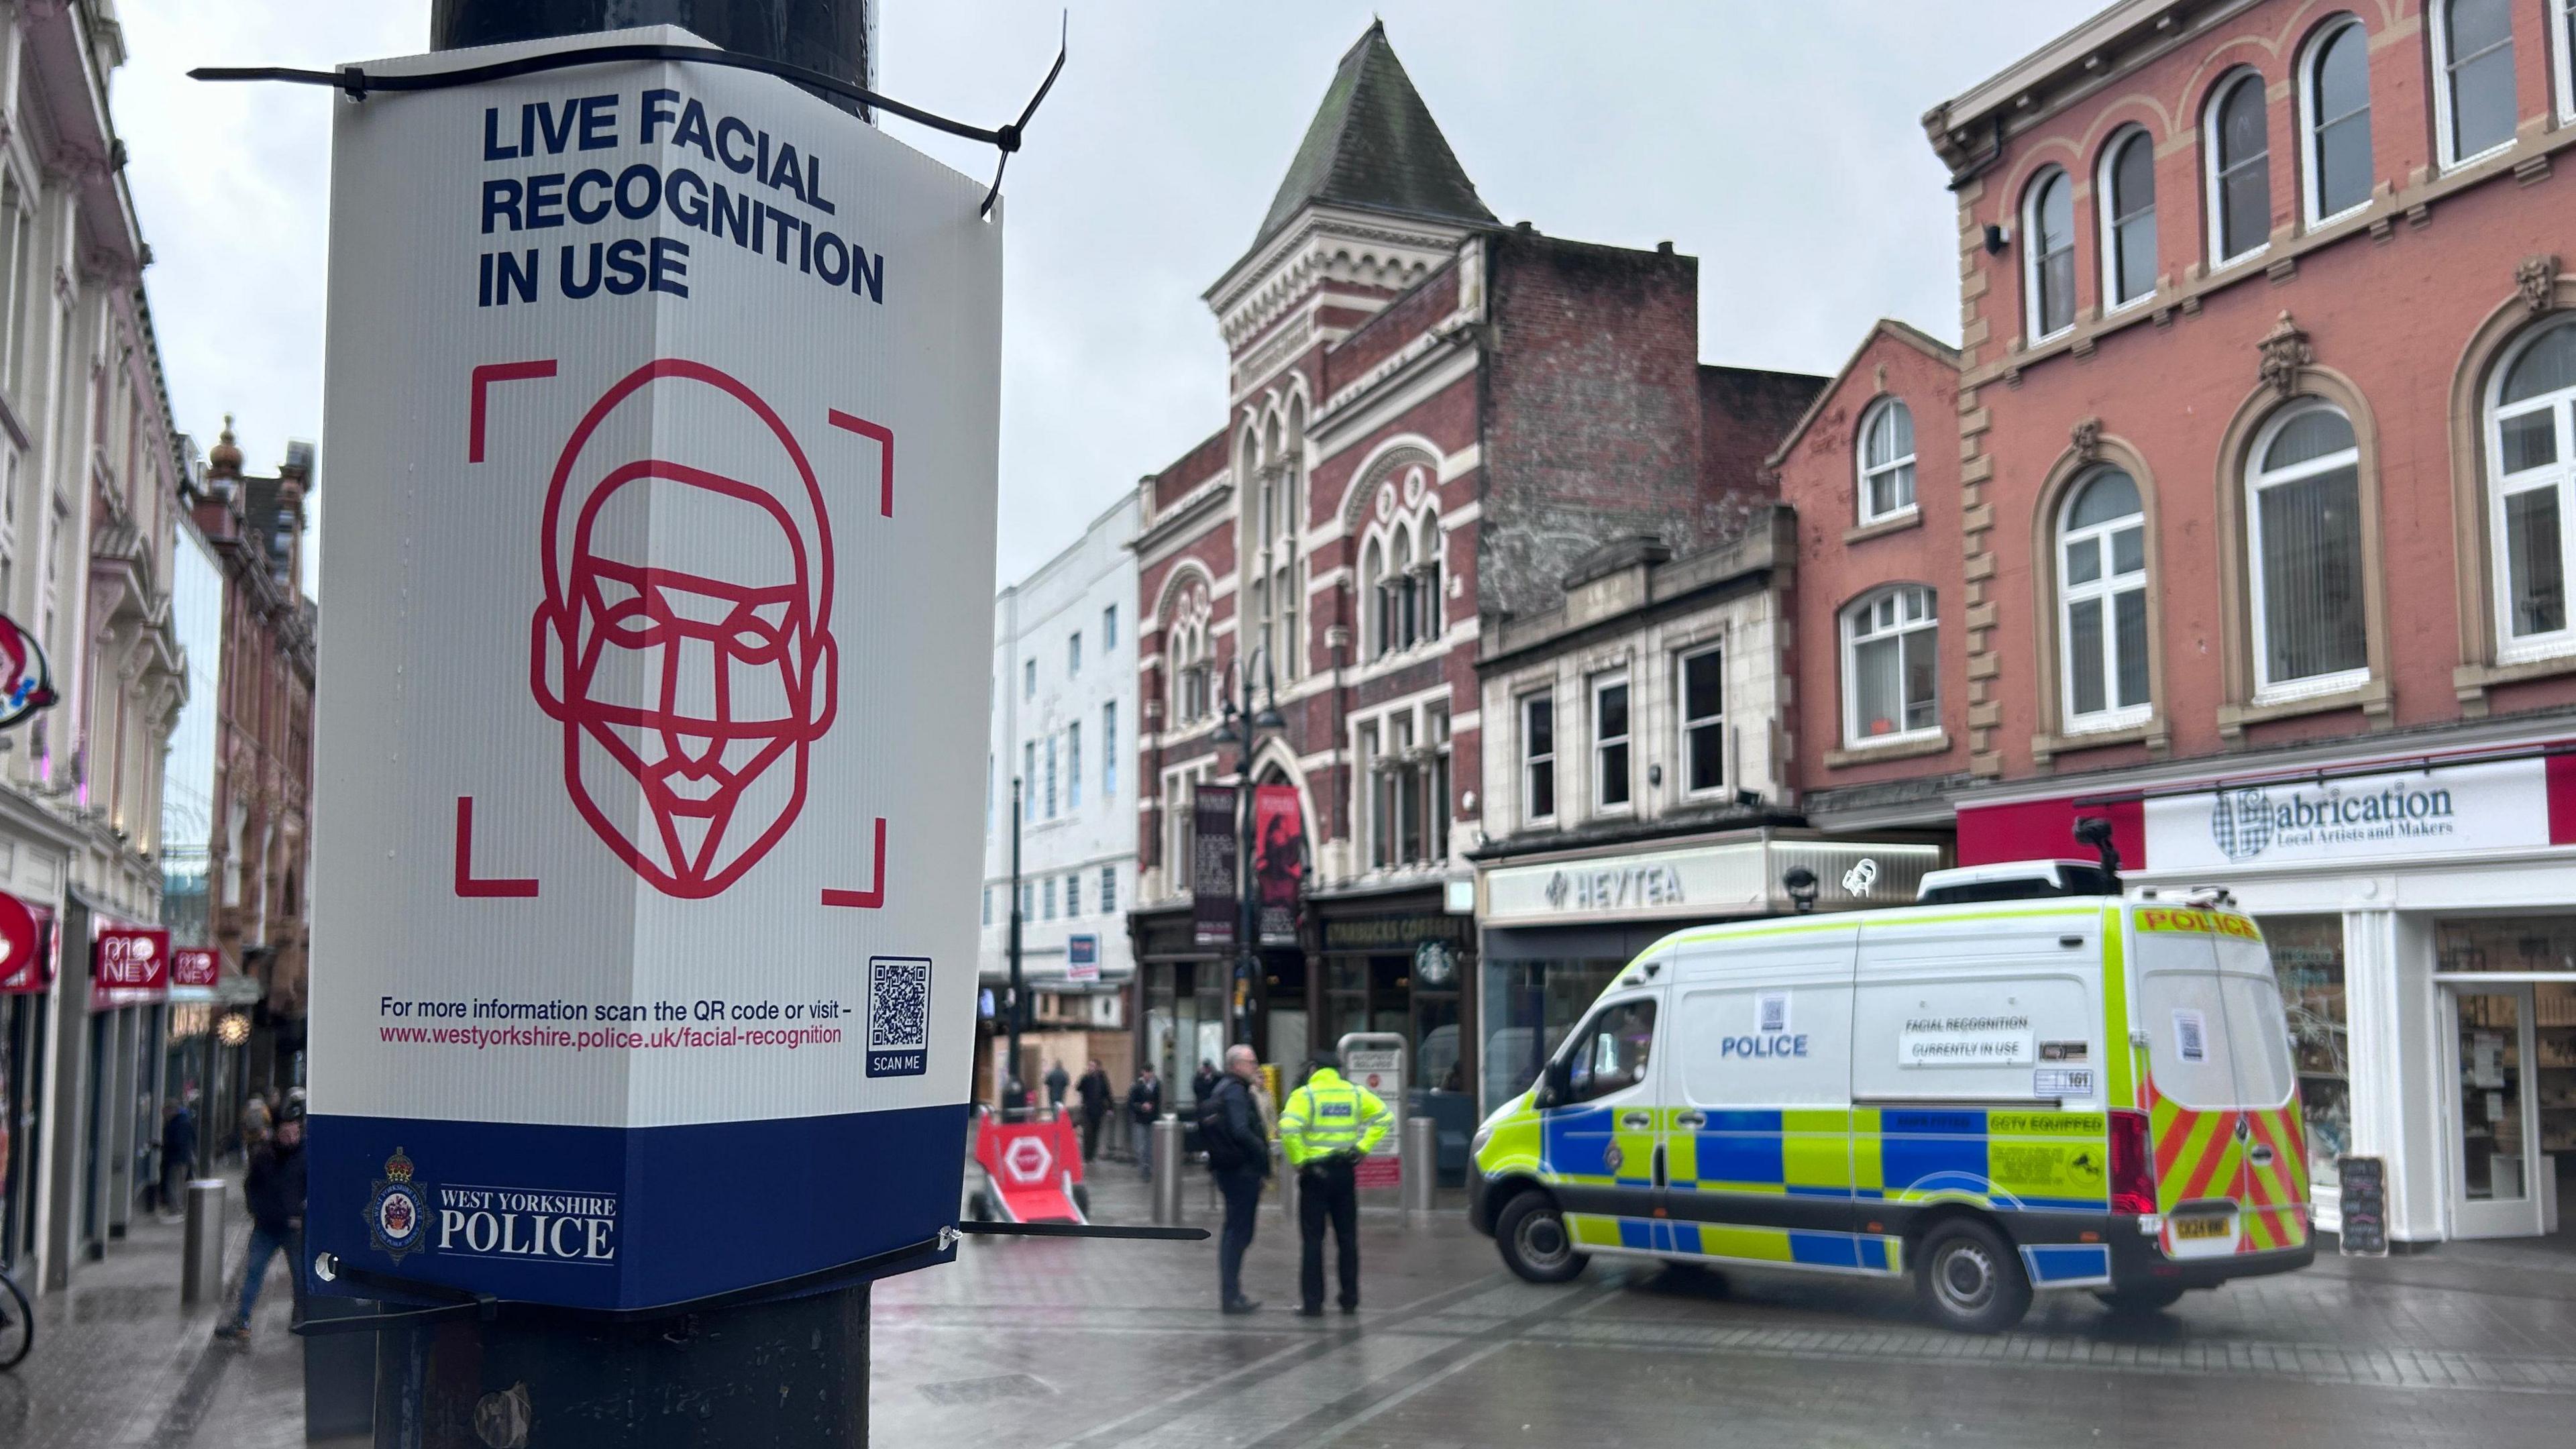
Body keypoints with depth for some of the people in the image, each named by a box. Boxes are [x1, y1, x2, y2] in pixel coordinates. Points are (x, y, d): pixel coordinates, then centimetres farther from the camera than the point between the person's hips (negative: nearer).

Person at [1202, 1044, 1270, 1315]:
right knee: (1239, 1232, -6)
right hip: (1243, 1169, -10)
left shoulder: (1221, 1088, 17)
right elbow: (1241, 1131, -25)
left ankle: (1230, 1293, 21)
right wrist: (1263, 1154, -17)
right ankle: (1231, 1296, -5)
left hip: (1227, 1168, 10)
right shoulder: (1235, 1091, -15)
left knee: (1235, 1231, 16)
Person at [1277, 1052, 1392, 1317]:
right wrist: (1363, 1147, 3)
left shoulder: (1304, 1095, -7)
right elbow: (1385, 1117, 5)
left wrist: (1298, 1161, -10)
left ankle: (1313, 1303, 2)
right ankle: (1350, 1299, 16)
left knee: (1312, 1239, 2)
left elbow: (1288, 1129, -22)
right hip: (1345, 1172, 4)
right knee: (1347, 1237, 12)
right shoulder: (1356, 1093, 6)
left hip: (1314, 1174, -3)